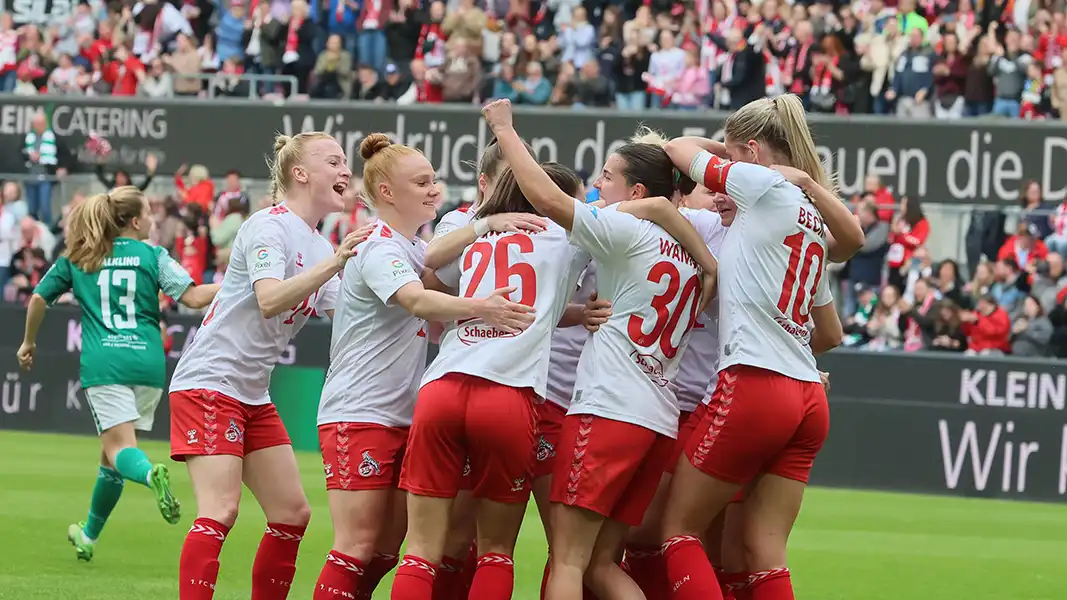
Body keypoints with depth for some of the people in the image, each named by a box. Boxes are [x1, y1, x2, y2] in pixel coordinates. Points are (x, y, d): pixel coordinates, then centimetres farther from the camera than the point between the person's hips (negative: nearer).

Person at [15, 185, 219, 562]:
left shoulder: (77, 259, 12)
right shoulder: (152, 256, 6)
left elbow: (38, 298, 15)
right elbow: (194, 297, -5)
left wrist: (28, 342, 30)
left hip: (103, 365, -1)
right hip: (147, 362, 1)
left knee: (119, 449, -10)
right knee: (112, 450, 15)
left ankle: (151, 474, -46)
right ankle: (89, 535, 24)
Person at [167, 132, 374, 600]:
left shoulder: (318, 246, 14)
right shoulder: (269, 227, -12)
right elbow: (269, 301, -28)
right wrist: (334, 263, -35)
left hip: (253, 394, 9)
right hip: (209, 381, -9)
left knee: (291, 512, 6)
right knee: (220, 510, -19)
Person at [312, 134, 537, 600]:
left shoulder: (413, 248, 16)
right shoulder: (379, 250, -15)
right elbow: (418, 302, -33)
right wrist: (478, 308, -49)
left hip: (402, 417, 9)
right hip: (358, 415, -9)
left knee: (387, 549, 8)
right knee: (357, 545, -10)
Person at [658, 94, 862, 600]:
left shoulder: (762, 185, -5)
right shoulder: (813, 224, 20)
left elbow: (680, 149, 8)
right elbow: (830, 335, 27)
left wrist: (722, 150, 25)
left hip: (753, 388, -8)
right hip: (807, 399, 8)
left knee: (680, 530, 3)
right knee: (764, 553, 5)